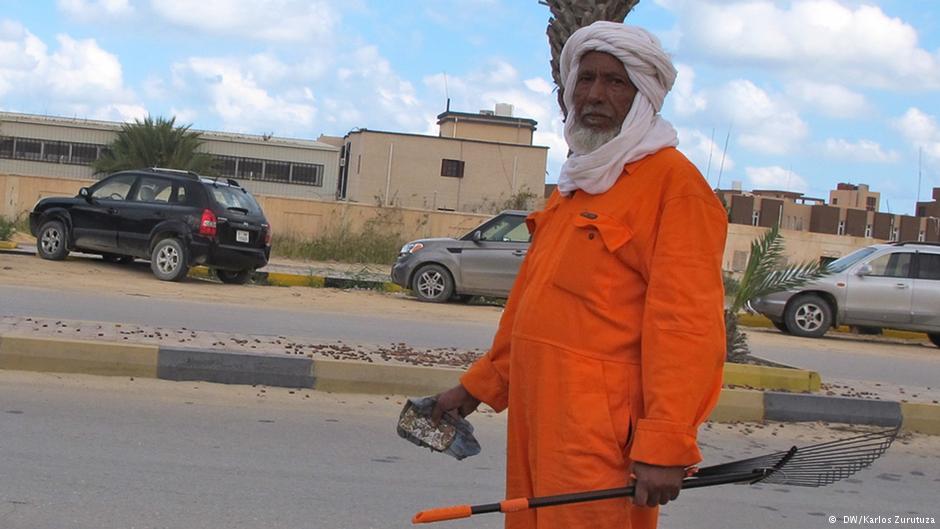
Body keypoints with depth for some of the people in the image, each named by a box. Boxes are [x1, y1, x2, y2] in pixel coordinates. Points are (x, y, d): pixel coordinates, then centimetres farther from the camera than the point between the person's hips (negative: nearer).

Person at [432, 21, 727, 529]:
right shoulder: (576, 186, 19)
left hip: (603, 430, -8)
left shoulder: (673, 182, -9)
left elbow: (687, 324, -17)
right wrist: (480, 383, 25)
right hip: (537, 413, 8)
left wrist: (665, 446, -22)